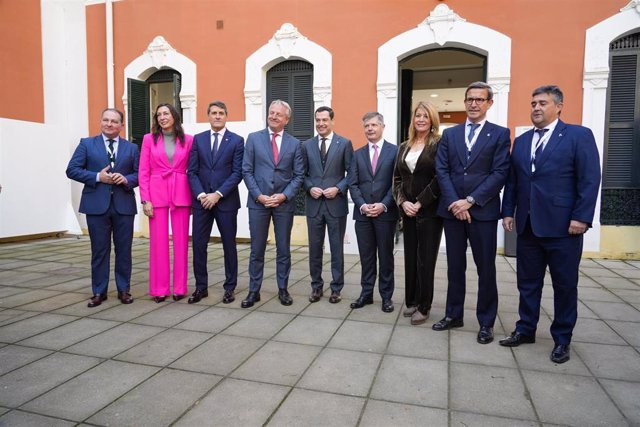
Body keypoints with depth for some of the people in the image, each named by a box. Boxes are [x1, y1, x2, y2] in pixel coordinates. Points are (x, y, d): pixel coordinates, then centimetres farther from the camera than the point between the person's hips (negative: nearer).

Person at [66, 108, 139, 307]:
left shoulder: (131, 147, 11)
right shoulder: (87, 144, 7)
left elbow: (140, 174, 7)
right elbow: (72, 170, 1)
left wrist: (126, 179, -13)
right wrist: (97, 177, -11)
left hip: (124, 205, 1)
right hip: (97, 205, -1)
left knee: (124, 249, 5)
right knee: (99, 250, 4)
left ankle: (124, 290, 16)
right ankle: (99, 291, 15)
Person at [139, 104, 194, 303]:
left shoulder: (188, 140, 5)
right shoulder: (149, 139, 5)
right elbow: (143, 172, 2)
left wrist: (194, 197, 0)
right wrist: (145, 199, -5)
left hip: (181, 194, 0)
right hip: (156, 193, 0)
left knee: (181, 241, 4)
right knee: (158, 242, 3)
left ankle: (180, 288, 14)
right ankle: (159, 289, 12)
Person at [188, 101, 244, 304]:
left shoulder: (237, 140, 1)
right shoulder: (198, 139, 9)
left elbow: (237, 173, -6)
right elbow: (192, 171, 4)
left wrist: (218, 194, -14)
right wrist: (201, 195, -10)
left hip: (226, 201, -2)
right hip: (201, 200, 3)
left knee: (229, 245, 6)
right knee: (198, 244, 3)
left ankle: (230, 287, 18)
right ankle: (201, 287, 17)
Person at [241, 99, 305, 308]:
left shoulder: (295, 144, 6)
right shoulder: (254, 138, 4)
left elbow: (298, 175, 3)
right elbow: (246, 171, 0)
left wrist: (284, 196, -11)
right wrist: (259, 195, -10)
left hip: (284, 203, 1)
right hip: (258, 202, -1)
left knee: (283, 249, 9)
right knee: (257, 249, 5)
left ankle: (283, 290, 22)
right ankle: (254, 291, 16)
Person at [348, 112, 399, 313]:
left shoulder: (395, 151, 1)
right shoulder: (357, 154, 12)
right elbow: (353, 184, 5)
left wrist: (383, 205, -14)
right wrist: (362, 205, -9)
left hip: (386, 212, -3)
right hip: (363, 213, 3)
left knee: (386, 256, 6)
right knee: (366, 257, 9)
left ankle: (386, 296, 17)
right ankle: (366, 293, 20)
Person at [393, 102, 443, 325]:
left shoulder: (439, 145, -5)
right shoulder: (404, 147, 12)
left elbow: (440, 179, -12)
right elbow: (397, 178, 10)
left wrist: (419, 203, -14)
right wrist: (403, 202, -5)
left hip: (430, 211, -5)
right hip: (408, 211, 5)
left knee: (426, 260, 2)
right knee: (410, 258, 10)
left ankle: (424, 307, 14)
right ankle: (411, 302, 23)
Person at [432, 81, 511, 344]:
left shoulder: (500, 134, 3)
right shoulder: (449, 134, 12)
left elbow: (500, 173, -7)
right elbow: (441, 171, 3)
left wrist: (470, 200, -14)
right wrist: (454, 203, -10)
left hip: (483, 211, -2)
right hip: (452, 209, 3)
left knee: (486, 269, 5)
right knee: (455, 266, 11)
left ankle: (486, 322, 18)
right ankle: (454, 315, 25)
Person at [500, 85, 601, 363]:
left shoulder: (579, 136, -2)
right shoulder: (521, 141, 14)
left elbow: (590, 179, -8)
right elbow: (512, 180, 13)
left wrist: (581, 217, -15)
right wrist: (508, 212, 6)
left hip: (563, 226, -4)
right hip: (528, 225, 5)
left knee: (565, 285, 7)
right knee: (528, 282, 12)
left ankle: (562, 339, 22)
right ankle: (525, 330, 25)